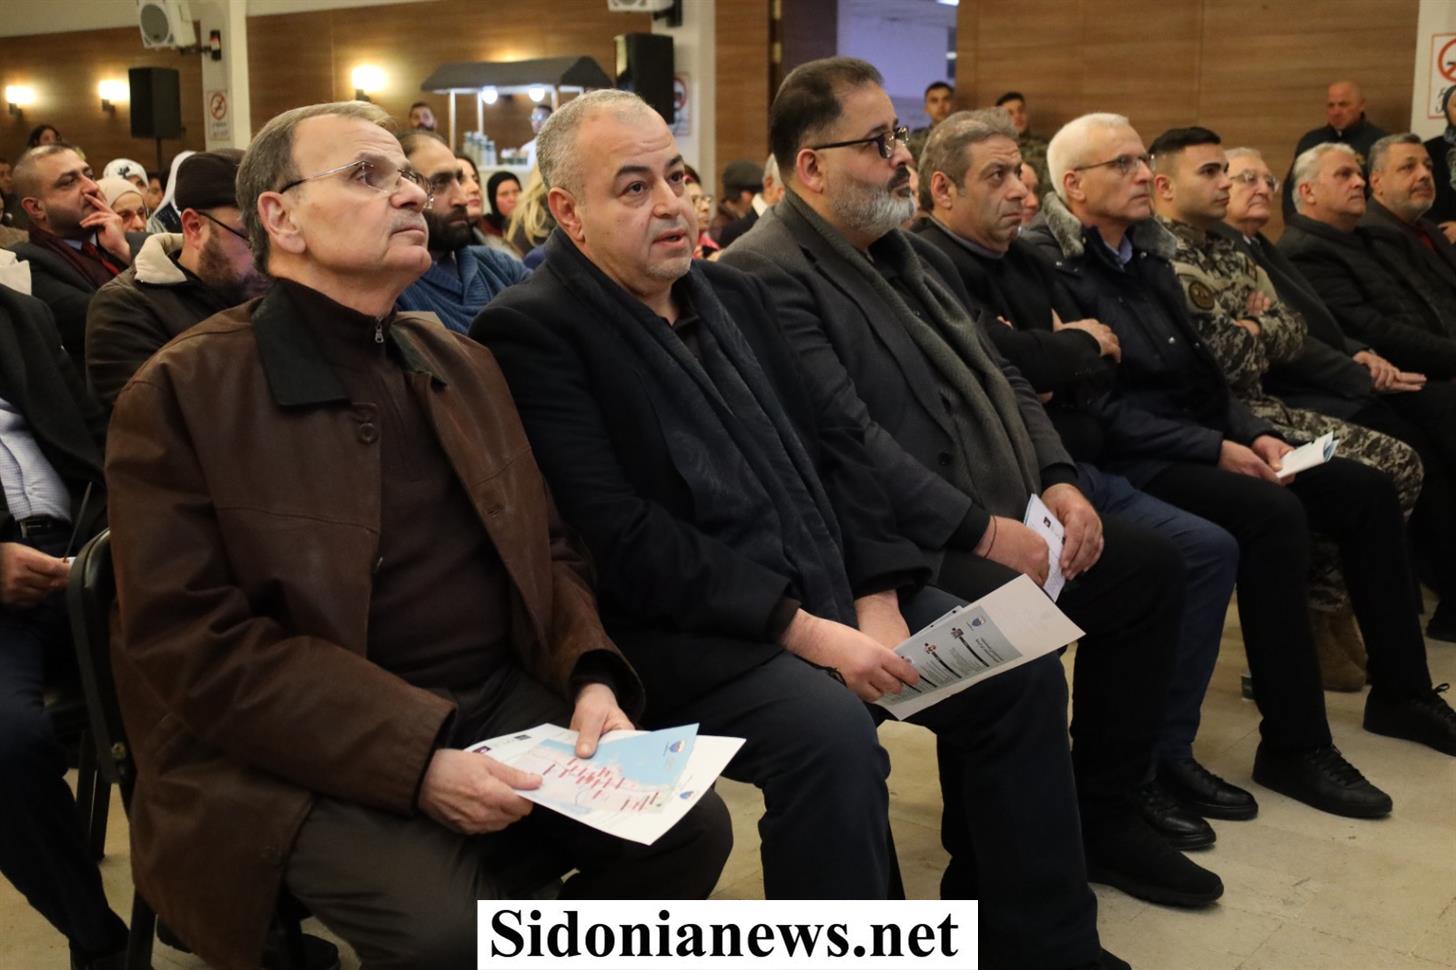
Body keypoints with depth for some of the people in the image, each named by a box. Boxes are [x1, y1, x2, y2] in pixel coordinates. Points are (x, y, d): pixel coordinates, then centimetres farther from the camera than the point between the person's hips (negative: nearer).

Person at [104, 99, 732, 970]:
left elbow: (547, 548, 15)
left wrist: (590, 676, -6)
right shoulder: (185, 391, -7)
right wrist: (415, 758, -22)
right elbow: (193, 641, -14)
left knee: (690, 826, -11)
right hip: (310, 752, -5)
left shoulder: (463, 363, 13)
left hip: (504, 698, 6)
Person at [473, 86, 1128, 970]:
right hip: (688, 630, -8)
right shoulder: (532, 332, -10)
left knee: (1020, 671, 1)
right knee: (833, 732, -33)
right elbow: (623, 539, -18)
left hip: (834, 590, 8)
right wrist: (801, 629, -21)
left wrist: (877, 597, -4)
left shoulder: (736, 293, 14)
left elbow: (831, 442, 11)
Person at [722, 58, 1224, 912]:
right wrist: (983, 529, -21)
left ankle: (1107, 818, 18)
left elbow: (1001, 376, 19)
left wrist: (1057, 480, 2)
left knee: (1152, 566, 7)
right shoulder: (768, 276, -14)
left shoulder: (912, 253, 17)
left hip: (1001, 522, 10)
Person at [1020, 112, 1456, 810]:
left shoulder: (1148, 252, 16)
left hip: (1203, 439, 9)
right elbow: (1096, 406, -19)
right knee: (1271, 512, -31)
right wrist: (1215, 450, -19)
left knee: (1364, 489, 1)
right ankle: (1293, 746, -21)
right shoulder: (1048, 268, -12)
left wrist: (1251, 432, 3)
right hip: (1128, 462, -9)